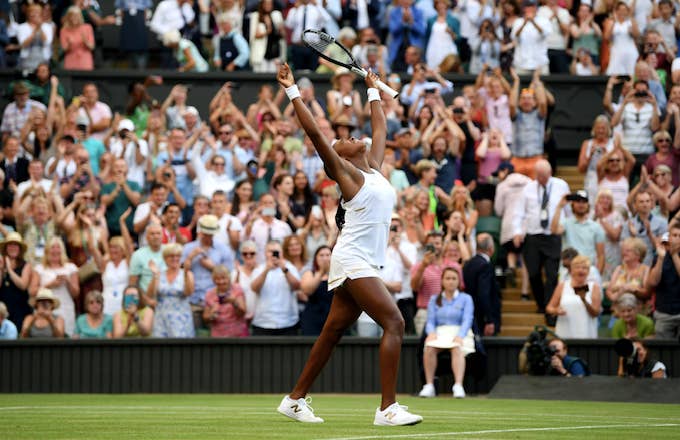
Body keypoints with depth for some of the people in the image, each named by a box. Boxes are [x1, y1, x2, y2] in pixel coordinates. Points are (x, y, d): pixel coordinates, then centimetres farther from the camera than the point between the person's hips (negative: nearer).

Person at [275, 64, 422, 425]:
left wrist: (373, 89, 36)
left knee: (332, 333, 10)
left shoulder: (373, 167, 15)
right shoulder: (344, 171, -4)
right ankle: (387, 408, -21)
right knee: (394, 323, -17)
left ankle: (295, 399, 17)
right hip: (352, 261, -8)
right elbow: (314, 132, -11)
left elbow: (380, 127, 29)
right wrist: (292, 90, -9)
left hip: (362, 265, 8)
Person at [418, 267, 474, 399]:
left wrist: (460, 336, -22)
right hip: (440, 332, 2)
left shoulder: (466, 298, 11)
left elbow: (467, 320, -2)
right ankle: (429, 386, -32)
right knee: (429, 347, -33)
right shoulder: (434, 299, 18)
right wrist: (431, 333, -16)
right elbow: (430, 321, 8)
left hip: (460, 334, -2)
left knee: (457, 348, -38)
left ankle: (458, 386, -50)